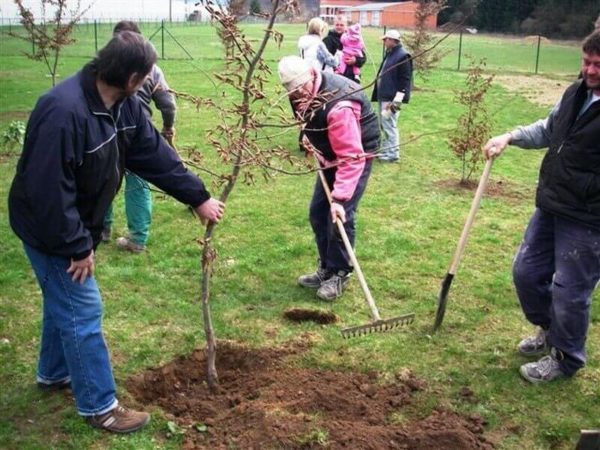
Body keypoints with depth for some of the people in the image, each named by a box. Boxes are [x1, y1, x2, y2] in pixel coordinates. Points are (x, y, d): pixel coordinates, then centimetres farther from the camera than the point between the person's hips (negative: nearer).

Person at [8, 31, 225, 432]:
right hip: (50, 229, -9)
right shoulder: (64, 111, -34)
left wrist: (198, 197, 2)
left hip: (77, 224, 9)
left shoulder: (124, 105, -5)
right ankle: (99, 406, 10)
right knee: (83, 310, -3)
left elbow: (154, 153, 3)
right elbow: (48, 190, -32)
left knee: (65, 300, 23)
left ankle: (54, 373, 44)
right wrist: (77, 246, -24)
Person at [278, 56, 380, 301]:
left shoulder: (338, 106, -36)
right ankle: (326, 268, 23)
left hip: (357, 154, -8)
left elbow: (351, 158, -37)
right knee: (318, 212, 8)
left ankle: (340, 274, 4)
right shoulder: (304, 94, -10)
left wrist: (339, 198, -40)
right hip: (331, 154, 9)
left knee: (340, 216, -13)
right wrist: (310, 137, 2)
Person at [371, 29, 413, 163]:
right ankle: (385, 150, 24)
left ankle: (393, 153, 2)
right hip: (383, 97, 10)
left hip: (391, 99, -10)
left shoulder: (403, 56, -14)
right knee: (384, 125, 15)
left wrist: (397, 100, -22)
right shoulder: (389, 54, 16)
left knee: (389, 125, -7)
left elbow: (405, 80, -19)